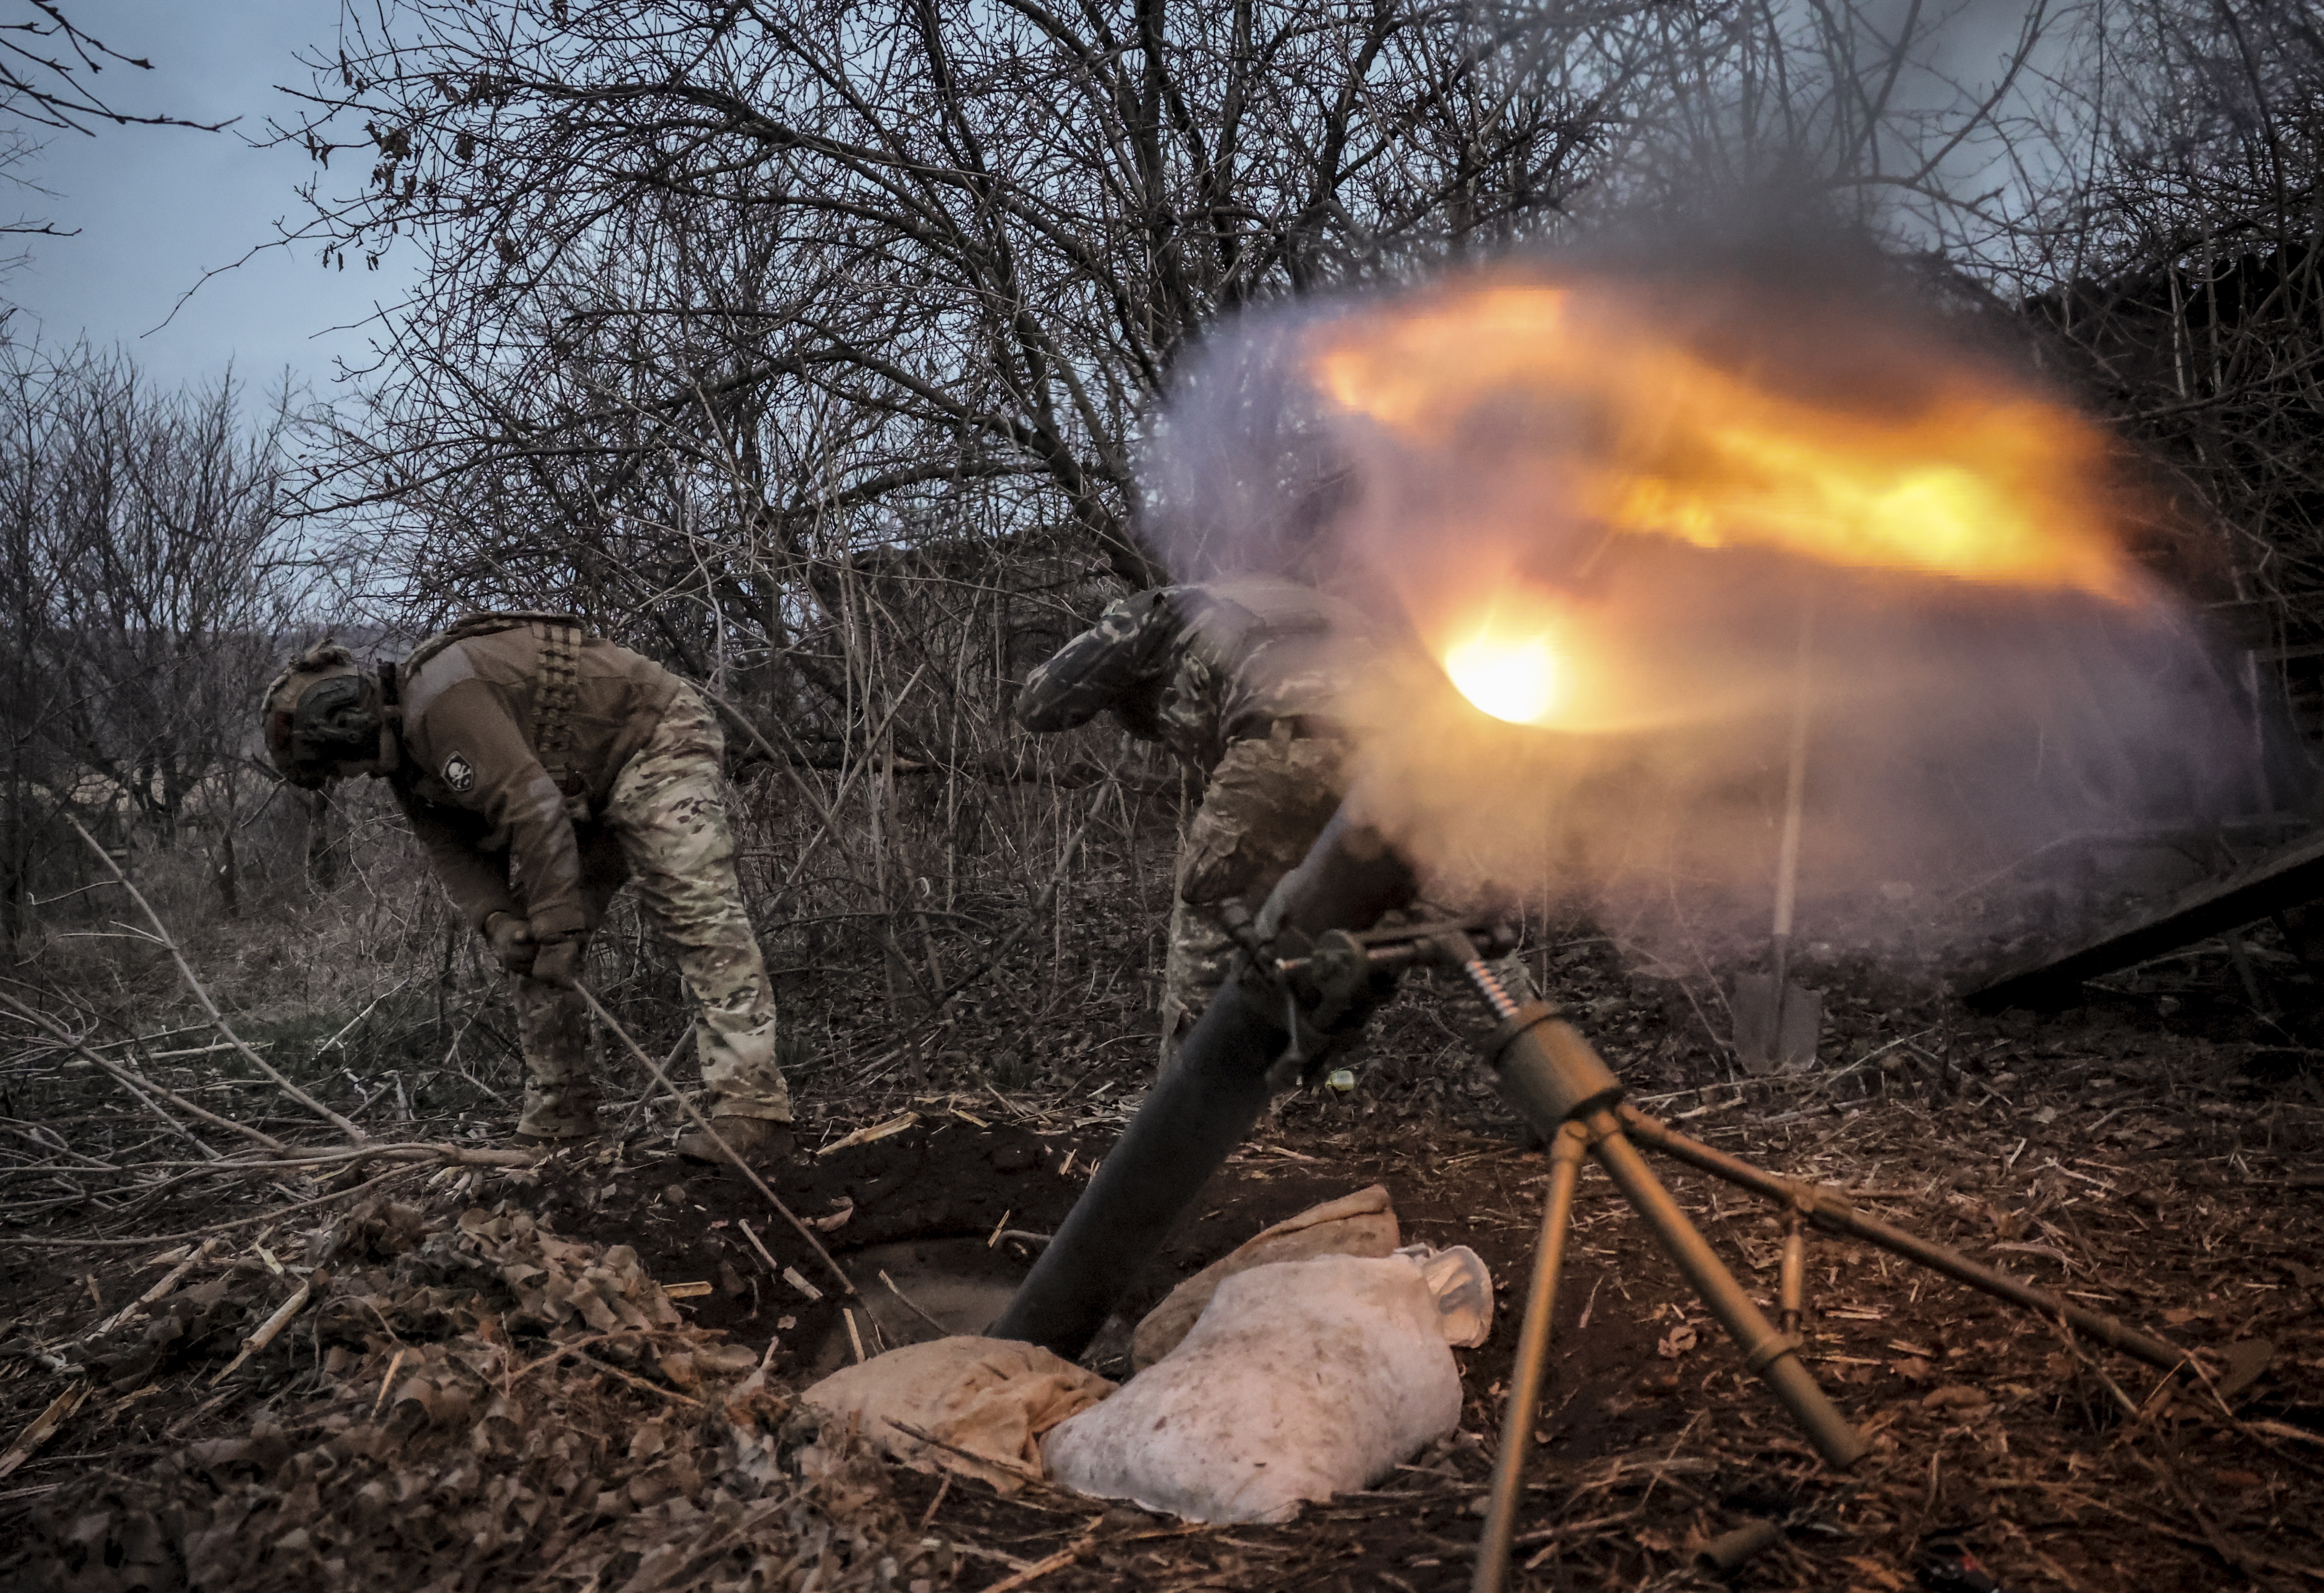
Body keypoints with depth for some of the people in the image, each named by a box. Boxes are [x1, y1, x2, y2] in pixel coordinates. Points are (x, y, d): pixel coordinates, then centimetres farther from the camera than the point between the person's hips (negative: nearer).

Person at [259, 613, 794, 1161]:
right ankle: (556, 1122, 14)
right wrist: (495, 921, -17)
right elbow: (453, 850, 3)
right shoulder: (404, 750, 6)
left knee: (697, 910, -24)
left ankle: (752, 1112, -29)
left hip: (656, 741, -10)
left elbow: (532, 808, -33)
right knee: (530, 949, 7)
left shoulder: (439, 698, -27)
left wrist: (557, 929, -28)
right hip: (586, 790, 11)